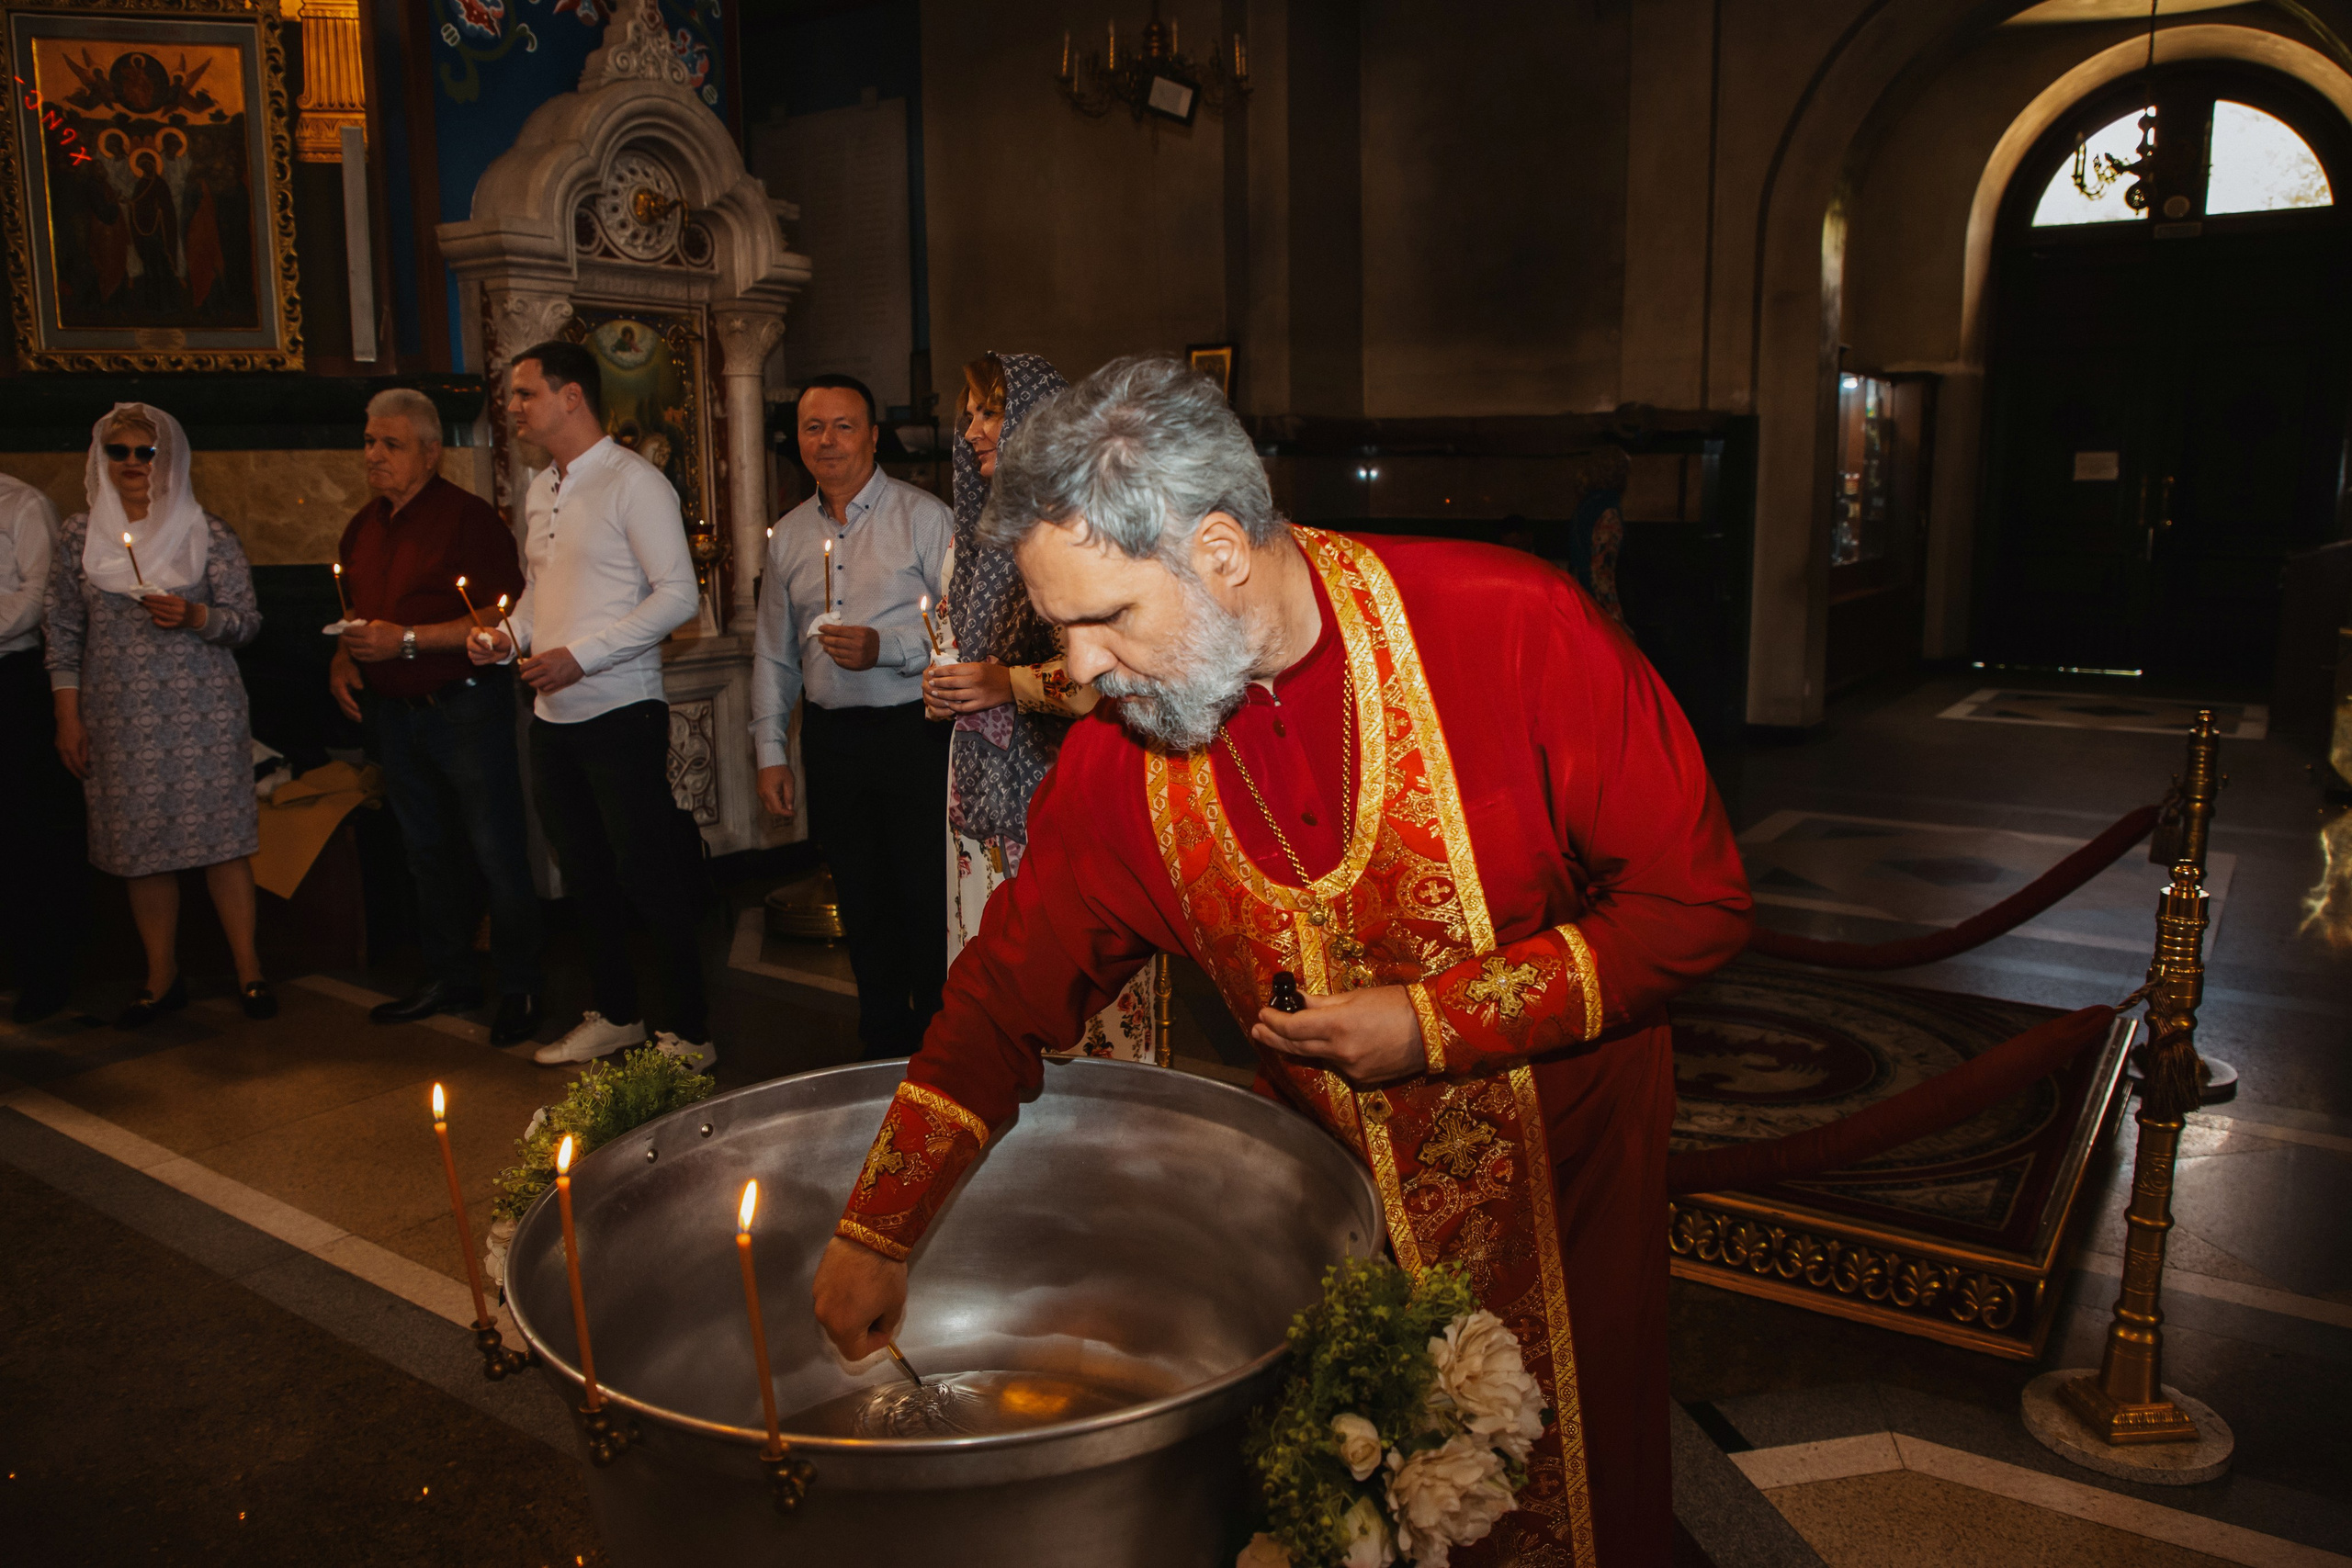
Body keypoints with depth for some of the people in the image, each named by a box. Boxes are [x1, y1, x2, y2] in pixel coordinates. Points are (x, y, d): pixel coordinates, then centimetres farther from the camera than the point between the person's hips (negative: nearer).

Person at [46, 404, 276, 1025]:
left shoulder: (207, 532, 1)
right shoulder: (79, 533, 7)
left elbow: (247, 620, 2)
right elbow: (64, 630, 9)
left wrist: (193, 615, -18)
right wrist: (68, 716, 4)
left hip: (202, 714, -2)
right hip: (118, 719, 2)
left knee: (221, 840, -3)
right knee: (140, 849, 6)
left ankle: (248, 971, 7)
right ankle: (163, 979, 18)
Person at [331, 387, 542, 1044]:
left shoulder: (467, 516, -12)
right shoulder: (363, 527, 13)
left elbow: (503, 617, -20)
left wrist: (407, 640, -21)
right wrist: (343, 657, 7)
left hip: (465, 706, -8)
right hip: (394, 712, 8)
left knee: (496, 854, -4)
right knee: (428, 853, 16)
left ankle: (519, 989, 7)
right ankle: (449, 979, 28)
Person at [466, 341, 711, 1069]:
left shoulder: (632, 481, -10)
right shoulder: (539, 491, 15)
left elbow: (677, 595, -16)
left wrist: (580, 655, -20)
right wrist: (507, 637, 4)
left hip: (619, 712, -8)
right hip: (552, 716, 8)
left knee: (651, 878, -4)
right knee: (585, 875, 15)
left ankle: (688, 1032, 8)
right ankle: (615, 1014, 30)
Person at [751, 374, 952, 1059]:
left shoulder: (923, 516, -3)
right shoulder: (788, 534, 12)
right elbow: (773, 651, 17)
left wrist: (886, 648, -20)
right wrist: (770, 750, 13)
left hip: (913, 730, -5)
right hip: (830, 738, 5)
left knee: (927, 899, -2)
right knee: (862, 902, 12)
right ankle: (883, 1048, 26)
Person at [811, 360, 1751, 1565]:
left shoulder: (1514, 629, -24)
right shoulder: (1119, 754, -12)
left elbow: (1696, 900, -18)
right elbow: (1013, 983, -2)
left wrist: (1438, 1019, -23)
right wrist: (878, 1234, -3)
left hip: (1554, 1186, -2)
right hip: (1326, 1195, 3)